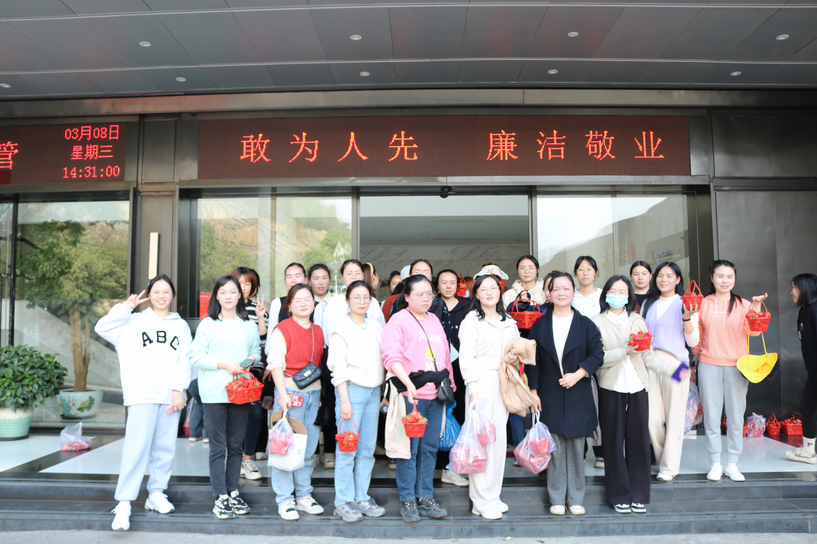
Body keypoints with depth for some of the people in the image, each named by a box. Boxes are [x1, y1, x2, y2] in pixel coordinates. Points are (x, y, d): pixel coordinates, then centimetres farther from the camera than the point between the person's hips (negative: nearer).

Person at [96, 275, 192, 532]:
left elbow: (184, 361, 7)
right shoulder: (134, 321, 12)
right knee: (137, 447, -11)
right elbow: (102, 327, -1)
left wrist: (178, 390, -3)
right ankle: (123, 504, -6)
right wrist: (126, 307, -4)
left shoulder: (181, 326, 15)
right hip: (142, 395, -2)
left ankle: (156, 494, 21)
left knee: (166, 448, 6)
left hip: (171, 396, 3)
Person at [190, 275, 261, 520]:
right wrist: (224, 364, -16)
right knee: (218, 447, 1)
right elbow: (196, 355, -6)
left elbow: (256, 350, 15)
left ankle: (233, 494, 22)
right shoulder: (207, 324, -1)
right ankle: (220, 498, 10)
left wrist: (251, 360, -7)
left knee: (236, 446, 11)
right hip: (214, 393, -3)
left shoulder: (249, 325, 10)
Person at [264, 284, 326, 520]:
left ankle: (304, 495, 23)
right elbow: (275, 363, -10)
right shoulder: (282, 329, -6)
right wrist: (282, 393, -17)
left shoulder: (318, 331, 12)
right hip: (290, 391, -6)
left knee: (308, 448, 11)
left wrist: (320, 390, 13)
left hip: (314, 392, 6)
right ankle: (284, 500, 11)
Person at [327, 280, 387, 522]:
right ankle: (343, 502, 9)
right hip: (352, 389, -5)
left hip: (374, 391, 5)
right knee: (347, 448, -2)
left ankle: (362, 498, 19)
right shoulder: (342, 329, -3)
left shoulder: (376, 327, 12)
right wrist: (344, 400, -11)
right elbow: (338, 368, -6)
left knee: (368, 448, 8)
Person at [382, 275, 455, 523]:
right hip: (410, 395, -6)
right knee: (410, 448, 0)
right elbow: (391, 356, -14)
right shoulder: (398, 320, -3)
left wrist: (450, 383, 17)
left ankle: (425, 498, 20)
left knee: (430, 447, 10)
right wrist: (408, 382, -26)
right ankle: (407, 500, 13)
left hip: (436, 394, 6)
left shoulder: (434, 320, 17)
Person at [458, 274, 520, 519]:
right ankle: (483, 501, 2)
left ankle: (493, 495, 19)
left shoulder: (509, 322, 16)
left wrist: (514, 356, 0)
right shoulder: (472, 320, -1)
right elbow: (466, 357, -8)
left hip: (503, 383, 6)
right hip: (481, 381, -6)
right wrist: (473, 389, -16)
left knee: (499, 438, 8)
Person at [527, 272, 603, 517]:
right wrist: (533, 392, -1)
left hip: (578, 396, 0)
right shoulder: (539, 325, 4)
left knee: (576, 447, 6)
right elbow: (532, 361, 4)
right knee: (554, 448, 4)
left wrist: (577, 375, -14)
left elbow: (597, 354, -1)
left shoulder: (585, 324, 3)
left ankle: (575, 499, 20)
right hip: (549, 396, 0)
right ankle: (557, 499, 17)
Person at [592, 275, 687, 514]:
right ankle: (619, 496, 15)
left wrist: (673, 367, -2)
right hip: (611, 388, -3)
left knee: (638, 440, 5)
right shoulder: (597, 322, 1)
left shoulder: (638, 321, 13)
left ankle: (639, 496, 18)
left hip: (637, 387, 3)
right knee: (614, 442, 3)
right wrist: (625, 352, -18)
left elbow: (648, 357, 10)